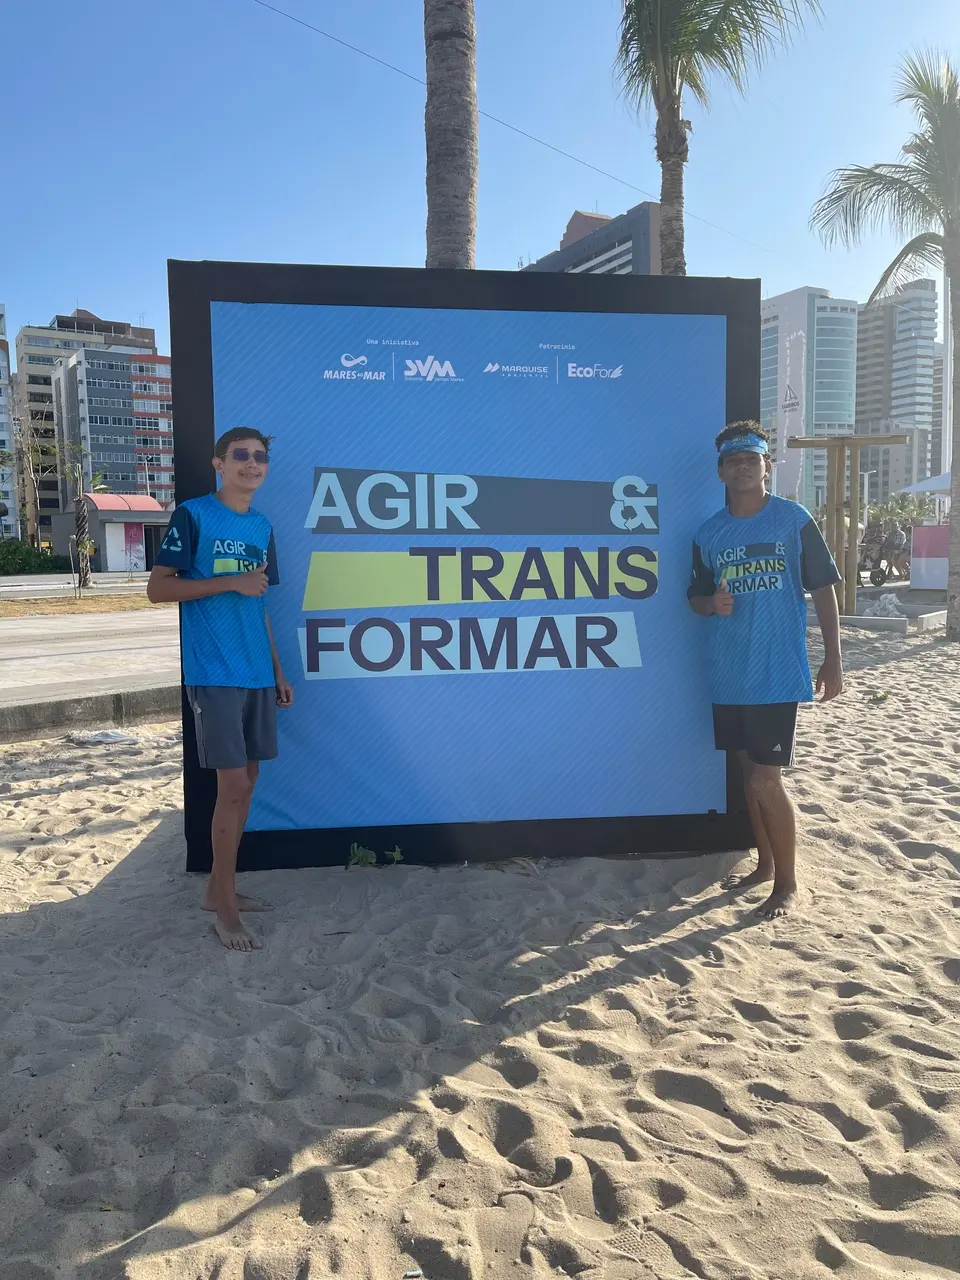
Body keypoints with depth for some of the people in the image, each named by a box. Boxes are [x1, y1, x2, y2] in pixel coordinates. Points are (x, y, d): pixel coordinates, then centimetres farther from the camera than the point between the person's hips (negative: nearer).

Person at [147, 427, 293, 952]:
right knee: (233, 785, -7)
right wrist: (232, 581, -16)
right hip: (213, 673, -7)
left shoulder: (262, 527, 14)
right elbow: (158, 588, -9)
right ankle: (224, 905, 6)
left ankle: (220, 887, 24)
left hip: (257, 673, 7)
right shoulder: (193, 516, -5)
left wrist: (277, 671, 17)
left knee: (246, 781, 11)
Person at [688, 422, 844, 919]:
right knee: (750, 772, 15)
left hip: (778, 674, -4)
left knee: (766, 779, -5)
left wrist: (833, 661, -6)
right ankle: (765, 865, 32)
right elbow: (696, 597, 15)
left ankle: (787, 886, 12)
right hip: (728, 675, 5)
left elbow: (823, 591, -2)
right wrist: (713, 603, -10)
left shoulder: (793, 519, -4)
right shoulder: (709, 534, 7)